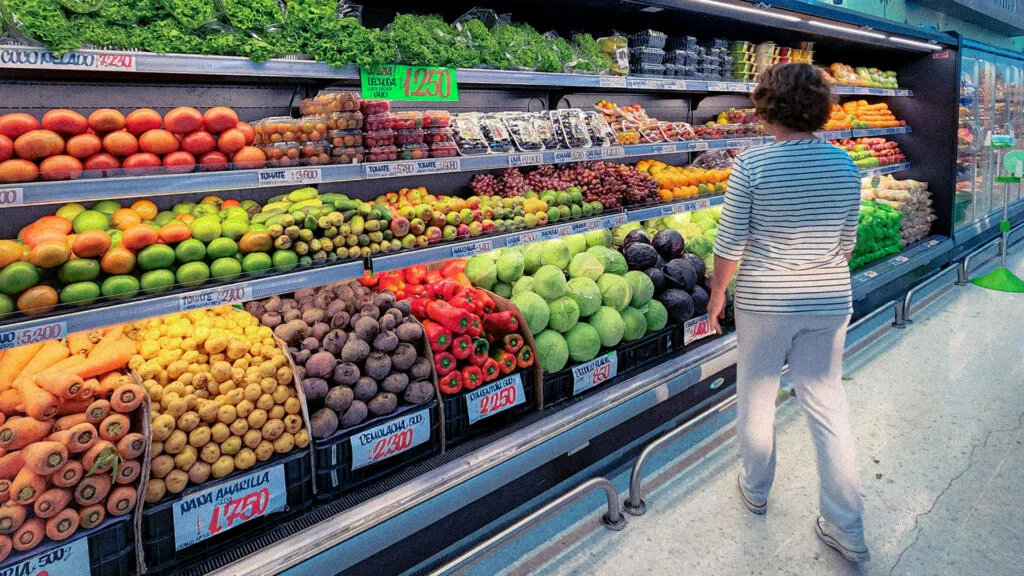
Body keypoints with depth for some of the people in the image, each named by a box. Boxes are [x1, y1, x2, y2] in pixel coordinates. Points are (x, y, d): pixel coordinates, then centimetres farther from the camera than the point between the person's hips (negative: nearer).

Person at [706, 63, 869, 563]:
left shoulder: (752, 163, -15)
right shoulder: (844, 164, -2)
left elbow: (730, 243, -13)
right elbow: (847, 241, 6)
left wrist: (717, 293, 2)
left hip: (764, 301, -3)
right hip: (829, 302, 4)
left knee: (756, 400, 16)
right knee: (828, 407, 13)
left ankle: (755, 492, 37)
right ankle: (848, 530, 19)